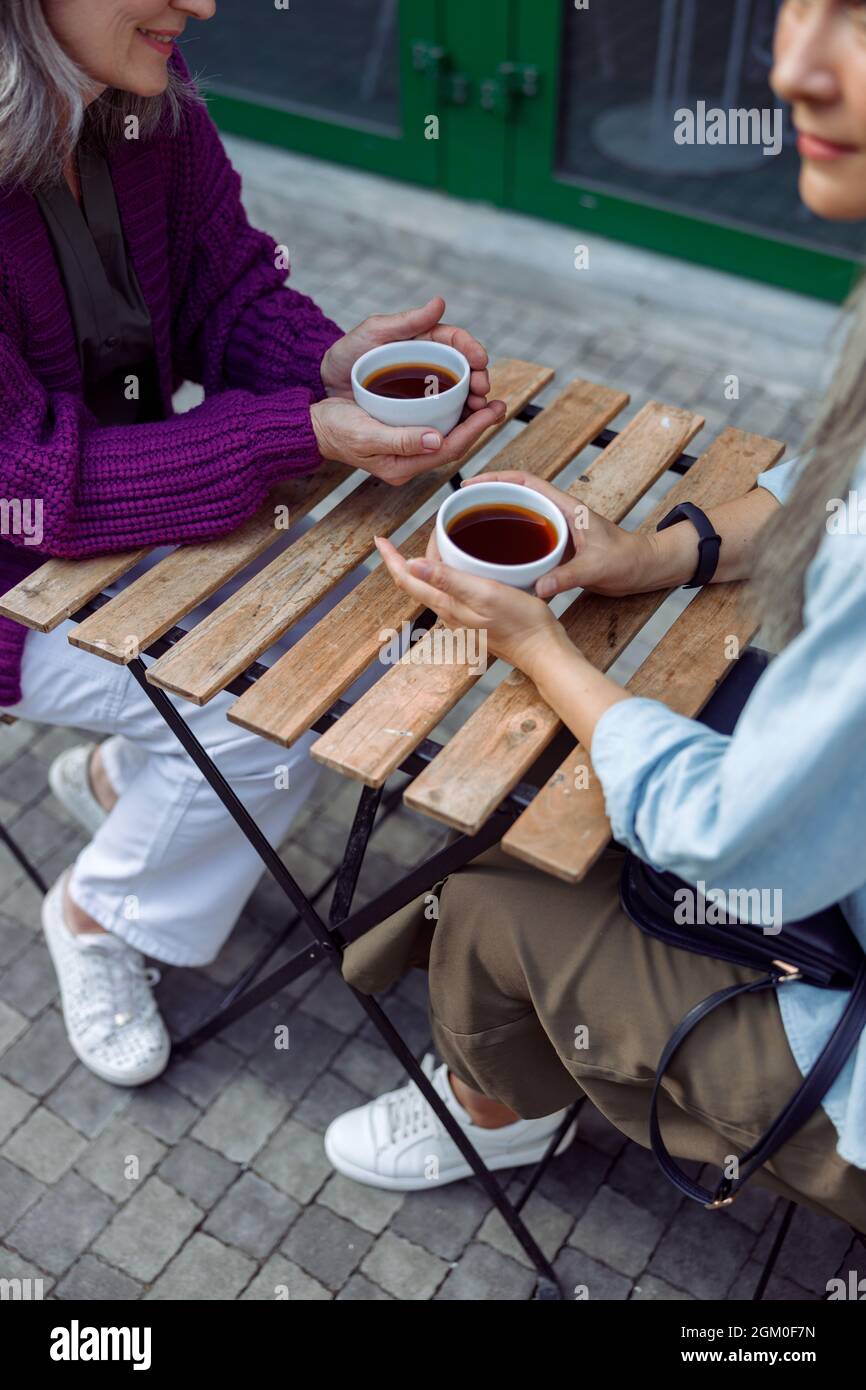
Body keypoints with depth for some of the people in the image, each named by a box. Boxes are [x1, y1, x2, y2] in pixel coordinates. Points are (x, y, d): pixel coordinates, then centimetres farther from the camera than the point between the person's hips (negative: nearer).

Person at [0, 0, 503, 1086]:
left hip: (143, 506, 7)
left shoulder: (153, 109, -9)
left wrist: (334, 364, -24)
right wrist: (305, 436, -36)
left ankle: (119, 774, 19)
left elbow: (229, 292, -1)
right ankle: (100, 914, 10)